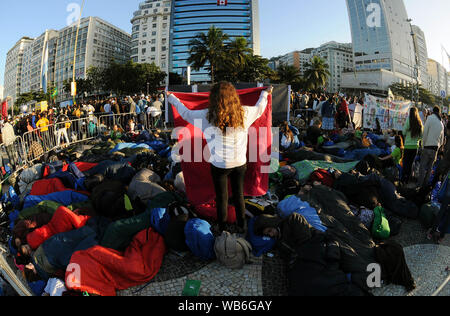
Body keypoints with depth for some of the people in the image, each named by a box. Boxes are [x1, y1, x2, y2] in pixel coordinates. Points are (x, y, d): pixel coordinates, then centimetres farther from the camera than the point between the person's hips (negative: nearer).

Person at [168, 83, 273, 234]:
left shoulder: (208, 116, -13)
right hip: (240, 163, 3)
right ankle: (242, 227, 33)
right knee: (239, 195, 19)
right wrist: (265, 94, 35)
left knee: (221, 197, 13)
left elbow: (186, 113, 3)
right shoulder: (244, 113, -7)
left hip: (219, 164, -2)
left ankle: (222, 229, 29)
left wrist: (172, 98, 20)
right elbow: (259, 109, 14)